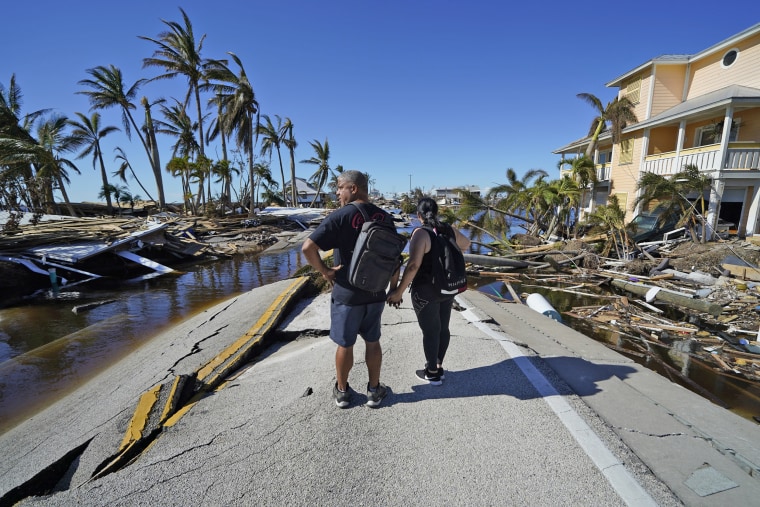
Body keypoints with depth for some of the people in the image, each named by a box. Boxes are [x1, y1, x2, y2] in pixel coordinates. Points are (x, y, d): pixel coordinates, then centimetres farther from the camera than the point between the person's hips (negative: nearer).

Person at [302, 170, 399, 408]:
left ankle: (342, 391, 31)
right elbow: (395, 259, 4)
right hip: (376, 294, 4)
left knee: (345, 344, 13)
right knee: (372, 342, 18)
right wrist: (394, 289, 14)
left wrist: (324, 270, -11)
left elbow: (308, 247, -25)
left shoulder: (340, 216, -16)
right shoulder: (385, 217, -1)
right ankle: (374, 391, 31)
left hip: (346, 295, -4)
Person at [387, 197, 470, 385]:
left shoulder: (421, 233, -18)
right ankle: (439, 367, 33)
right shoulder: (449, 230, 2)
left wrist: (399, 291, -21)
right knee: (443, 328, 17)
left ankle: (432, 373, 23)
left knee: (430, 331, 7)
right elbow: (466, 244, 22)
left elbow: (413, 265, -27)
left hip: (426, 291, -7)